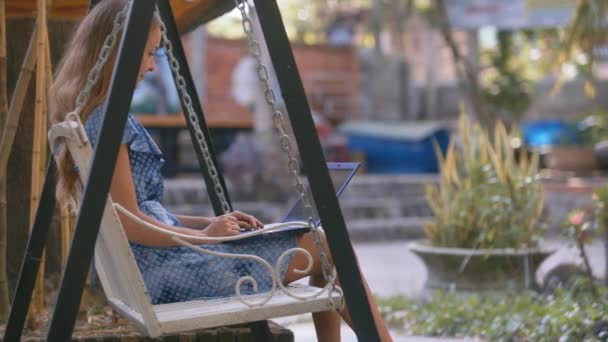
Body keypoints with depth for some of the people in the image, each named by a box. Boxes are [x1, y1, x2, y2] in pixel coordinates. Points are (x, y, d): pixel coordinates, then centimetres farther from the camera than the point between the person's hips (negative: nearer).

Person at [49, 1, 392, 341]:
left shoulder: (98, 117, 15)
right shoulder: (107, 120, -15)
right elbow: (130, 224, -19)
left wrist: (210, 223, 7)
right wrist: (203, 235, -8)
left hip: (158, 265, 10)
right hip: (164, 271, -10)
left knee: (321, 247, 14)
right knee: (325, 246, -3)